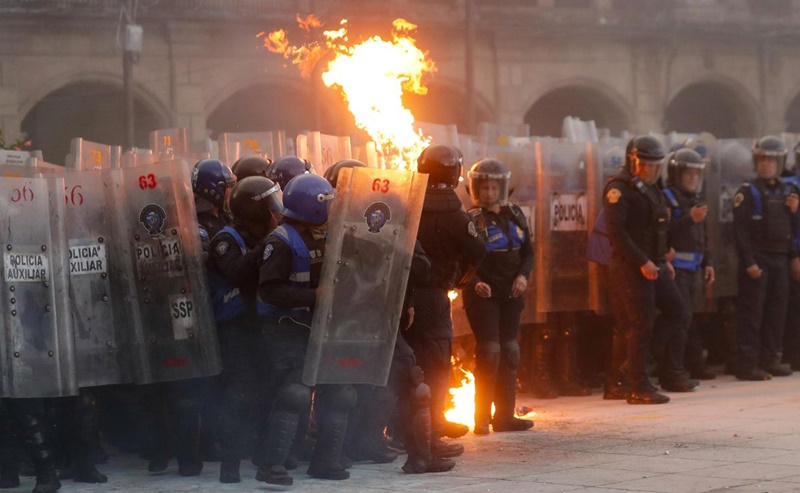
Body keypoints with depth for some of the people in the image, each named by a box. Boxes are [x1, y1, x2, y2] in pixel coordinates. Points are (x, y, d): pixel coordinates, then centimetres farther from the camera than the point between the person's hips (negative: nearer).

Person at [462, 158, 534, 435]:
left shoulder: (514, 215, 10)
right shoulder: (471, 220, -6)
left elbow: (528, 251, 14)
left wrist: (523, 275, -5)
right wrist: (475, 283, -24)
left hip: (511, 294, 6)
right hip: (483, 295, -6)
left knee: (510, 351, 7)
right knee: (489, 351, -11)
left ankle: (505, 415, 14)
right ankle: (482, 417, -7)